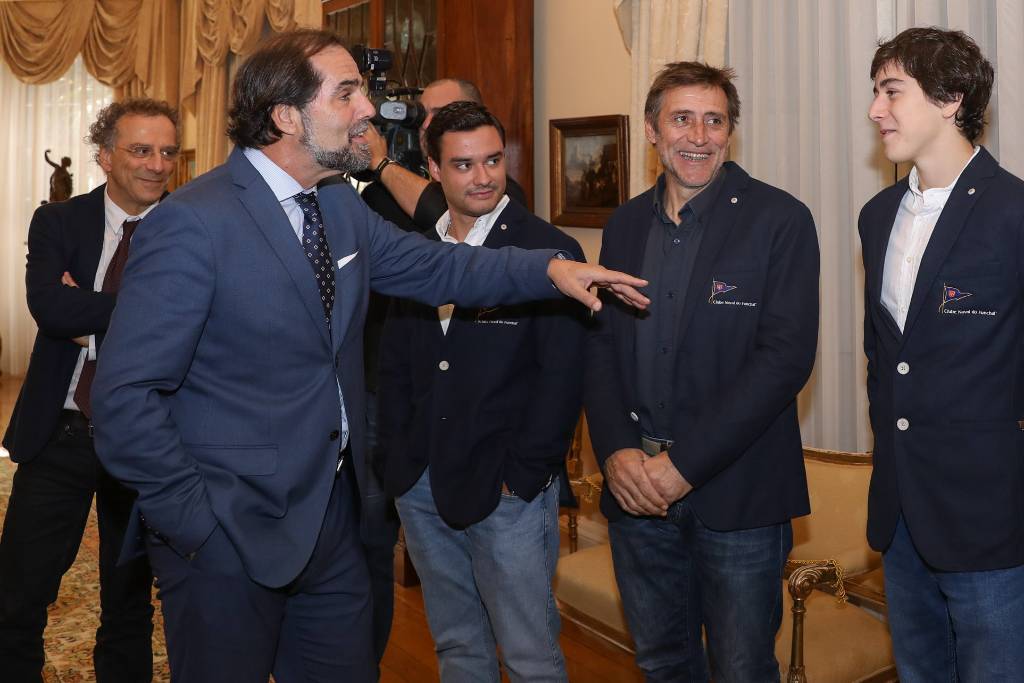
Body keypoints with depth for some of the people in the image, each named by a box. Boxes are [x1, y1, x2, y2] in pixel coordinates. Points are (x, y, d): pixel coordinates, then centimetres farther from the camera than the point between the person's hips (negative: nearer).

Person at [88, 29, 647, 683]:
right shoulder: (194, 223, -19)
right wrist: (198, 520, -18)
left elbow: (434, 266, 11)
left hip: (333, 516, 7)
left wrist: (550, 267, -1)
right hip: (230, 533, -7)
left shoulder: (341, 207, 5)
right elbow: (126, 396, -20)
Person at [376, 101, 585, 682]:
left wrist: (522, 475, -13)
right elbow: (395, 362, 13)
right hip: (421, 487, 5)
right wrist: (399, 458, 4)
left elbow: (562, 375, -11)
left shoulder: (549, 250, -7)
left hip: (510, 489, -5)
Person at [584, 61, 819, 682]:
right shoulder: (626, 224, 9)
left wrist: (684, 463, -18)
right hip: (635, 486, 5)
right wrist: (616, 451, -8)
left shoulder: (780, 220, -7)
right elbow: (602, 346, 8)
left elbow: (787, 356, -15)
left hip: (738, 492, -4)